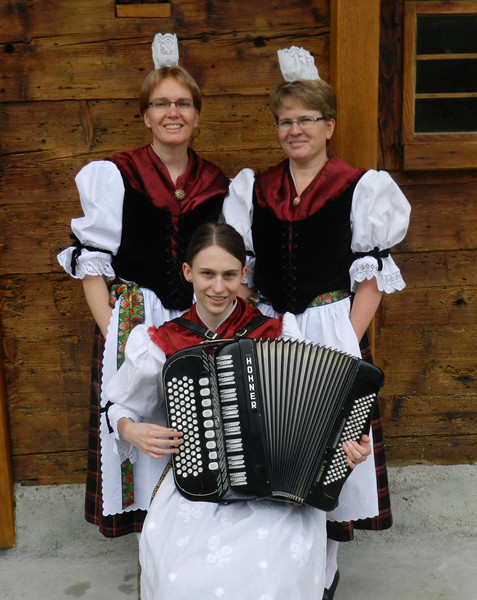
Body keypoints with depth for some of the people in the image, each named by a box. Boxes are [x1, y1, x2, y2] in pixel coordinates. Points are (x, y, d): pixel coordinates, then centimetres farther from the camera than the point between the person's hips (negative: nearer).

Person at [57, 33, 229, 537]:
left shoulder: (215, 184, 8)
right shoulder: (111, 176, -2)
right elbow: (92, 264, -4)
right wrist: (114, 334, -12)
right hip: (132, 322, -3)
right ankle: (148, 522, 23)